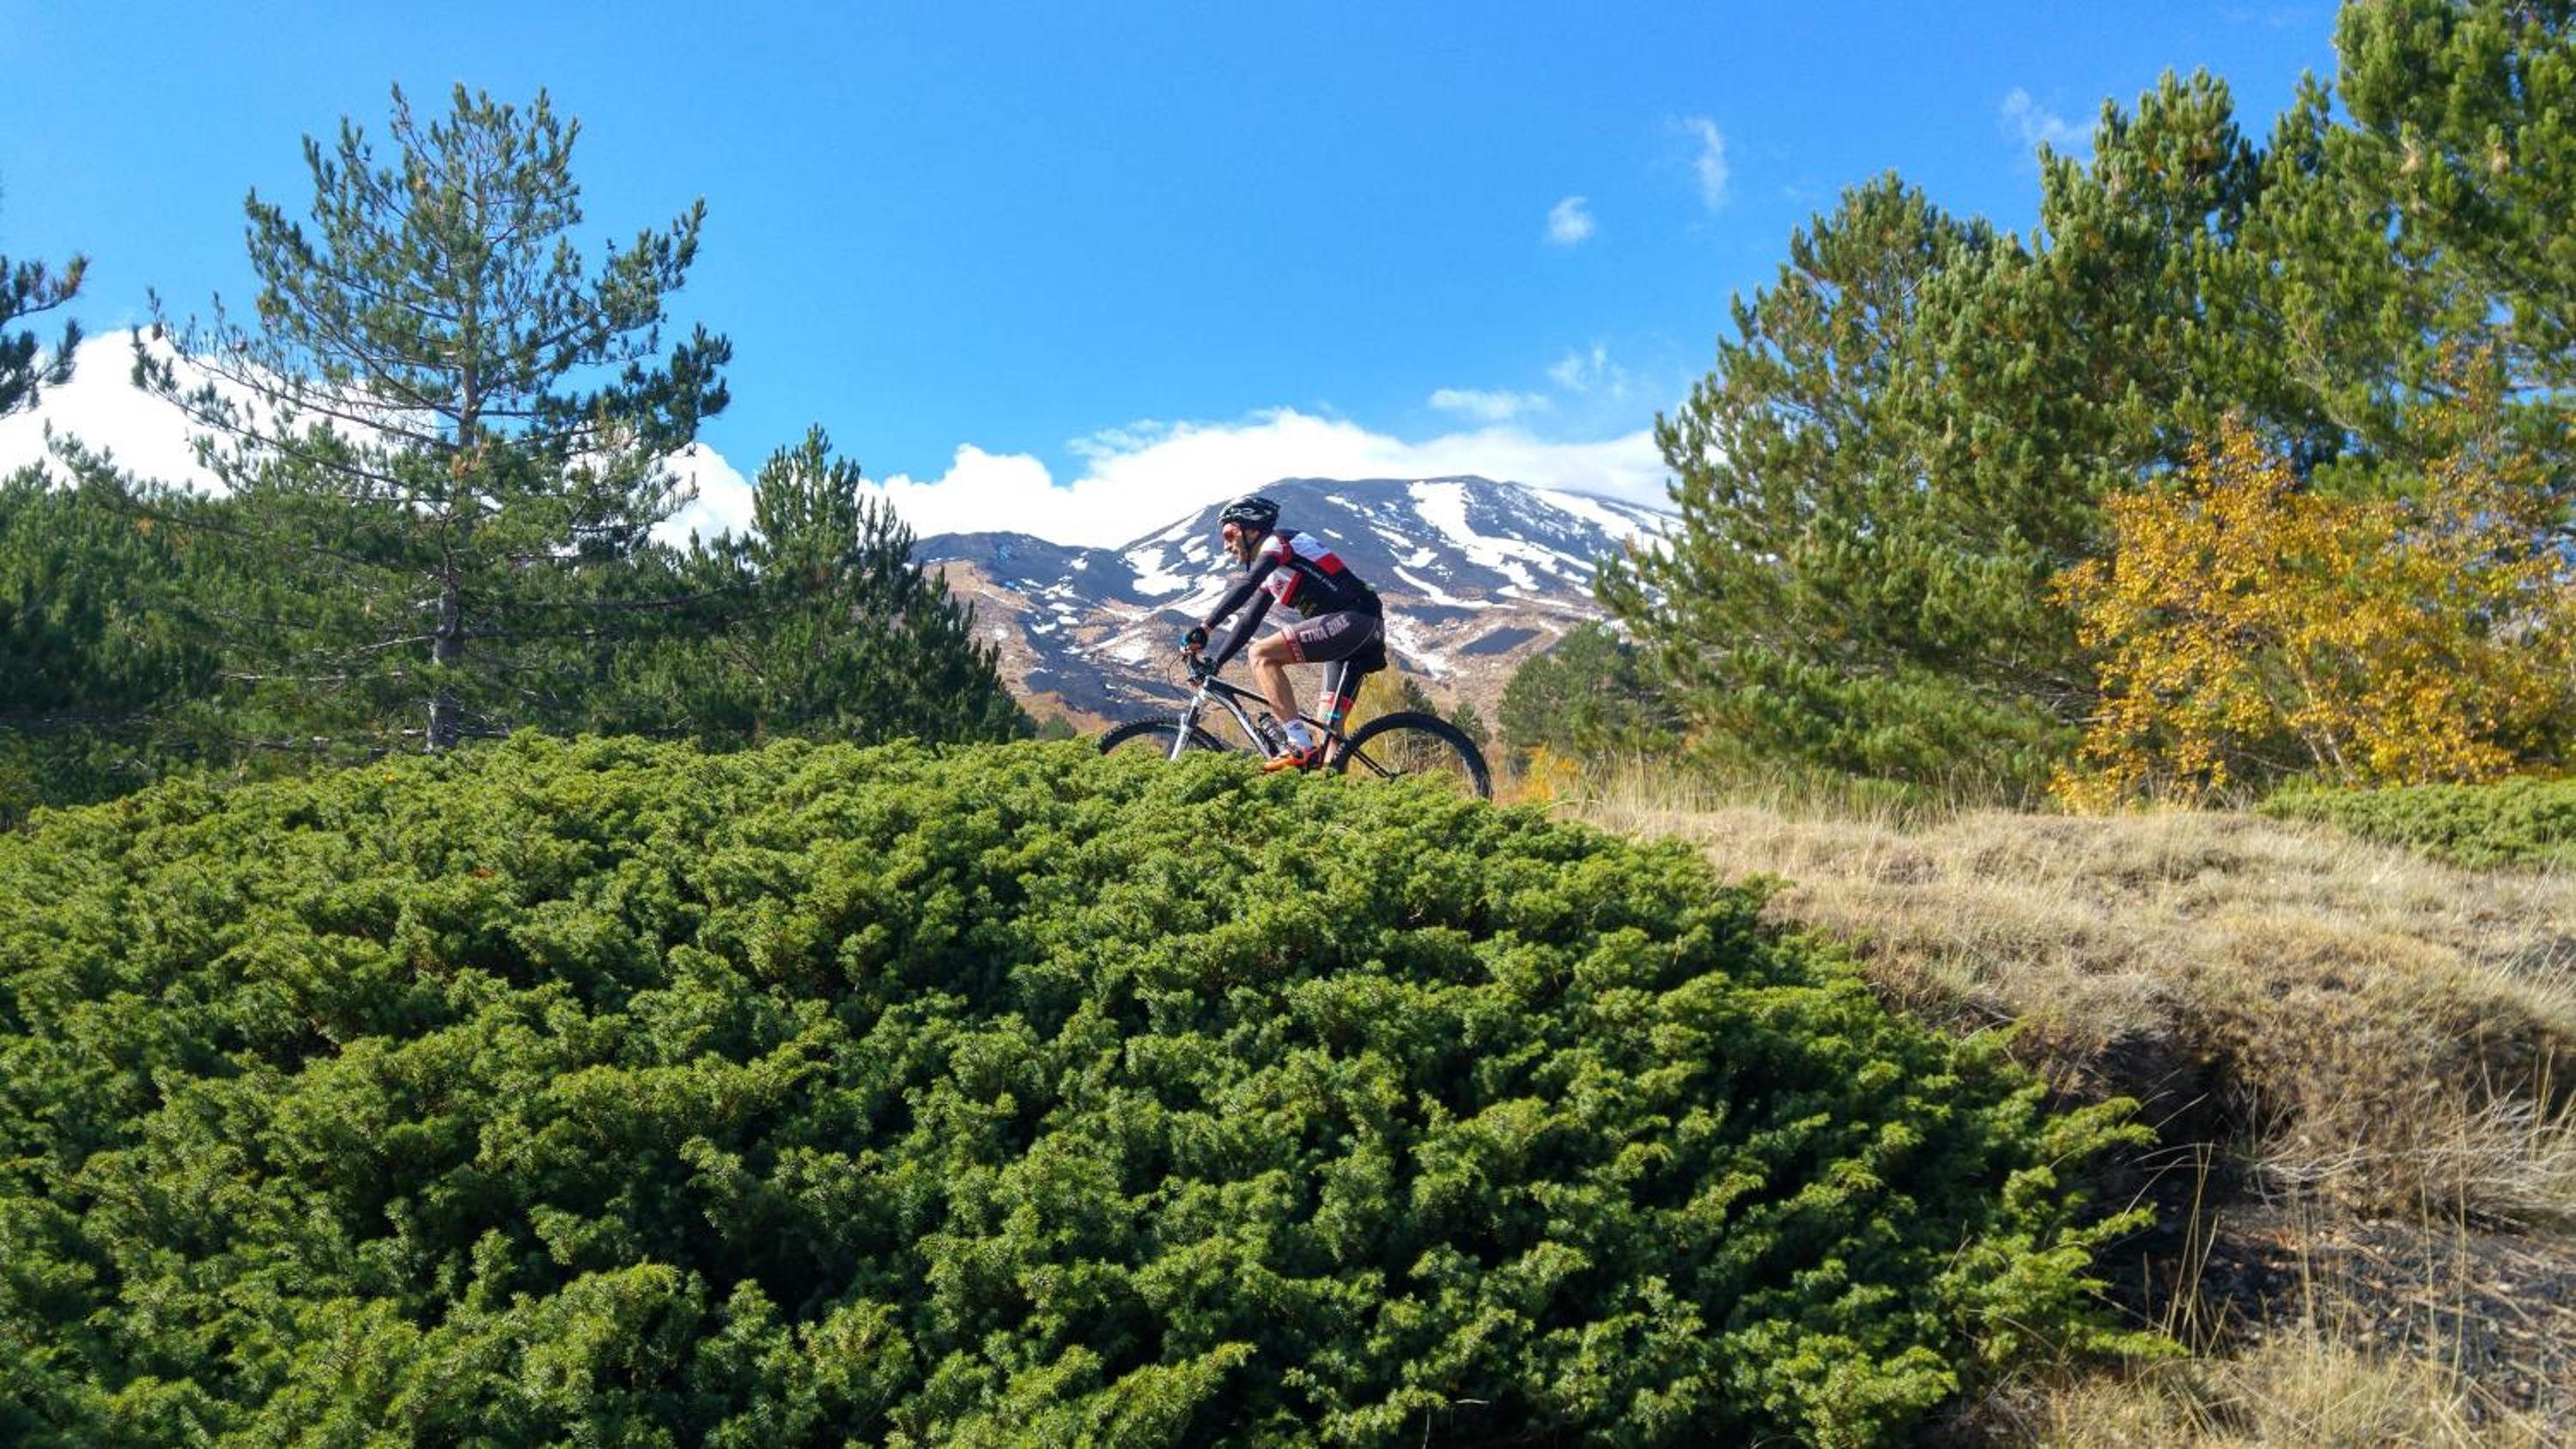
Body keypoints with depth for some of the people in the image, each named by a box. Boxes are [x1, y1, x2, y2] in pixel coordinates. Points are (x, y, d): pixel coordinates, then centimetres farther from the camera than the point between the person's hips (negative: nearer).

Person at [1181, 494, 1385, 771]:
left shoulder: (1278, 541, -3)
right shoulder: (1272, 576, 25)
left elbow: (1245, 588, -18)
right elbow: (1248, 623, 25)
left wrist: (1204, 628, -24)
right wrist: (1214, 664, 17)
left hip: (1352, 618, -10)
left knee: (1261, 655, -16)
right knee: (1328, 731, 7)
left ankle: (1300, 746, -22)